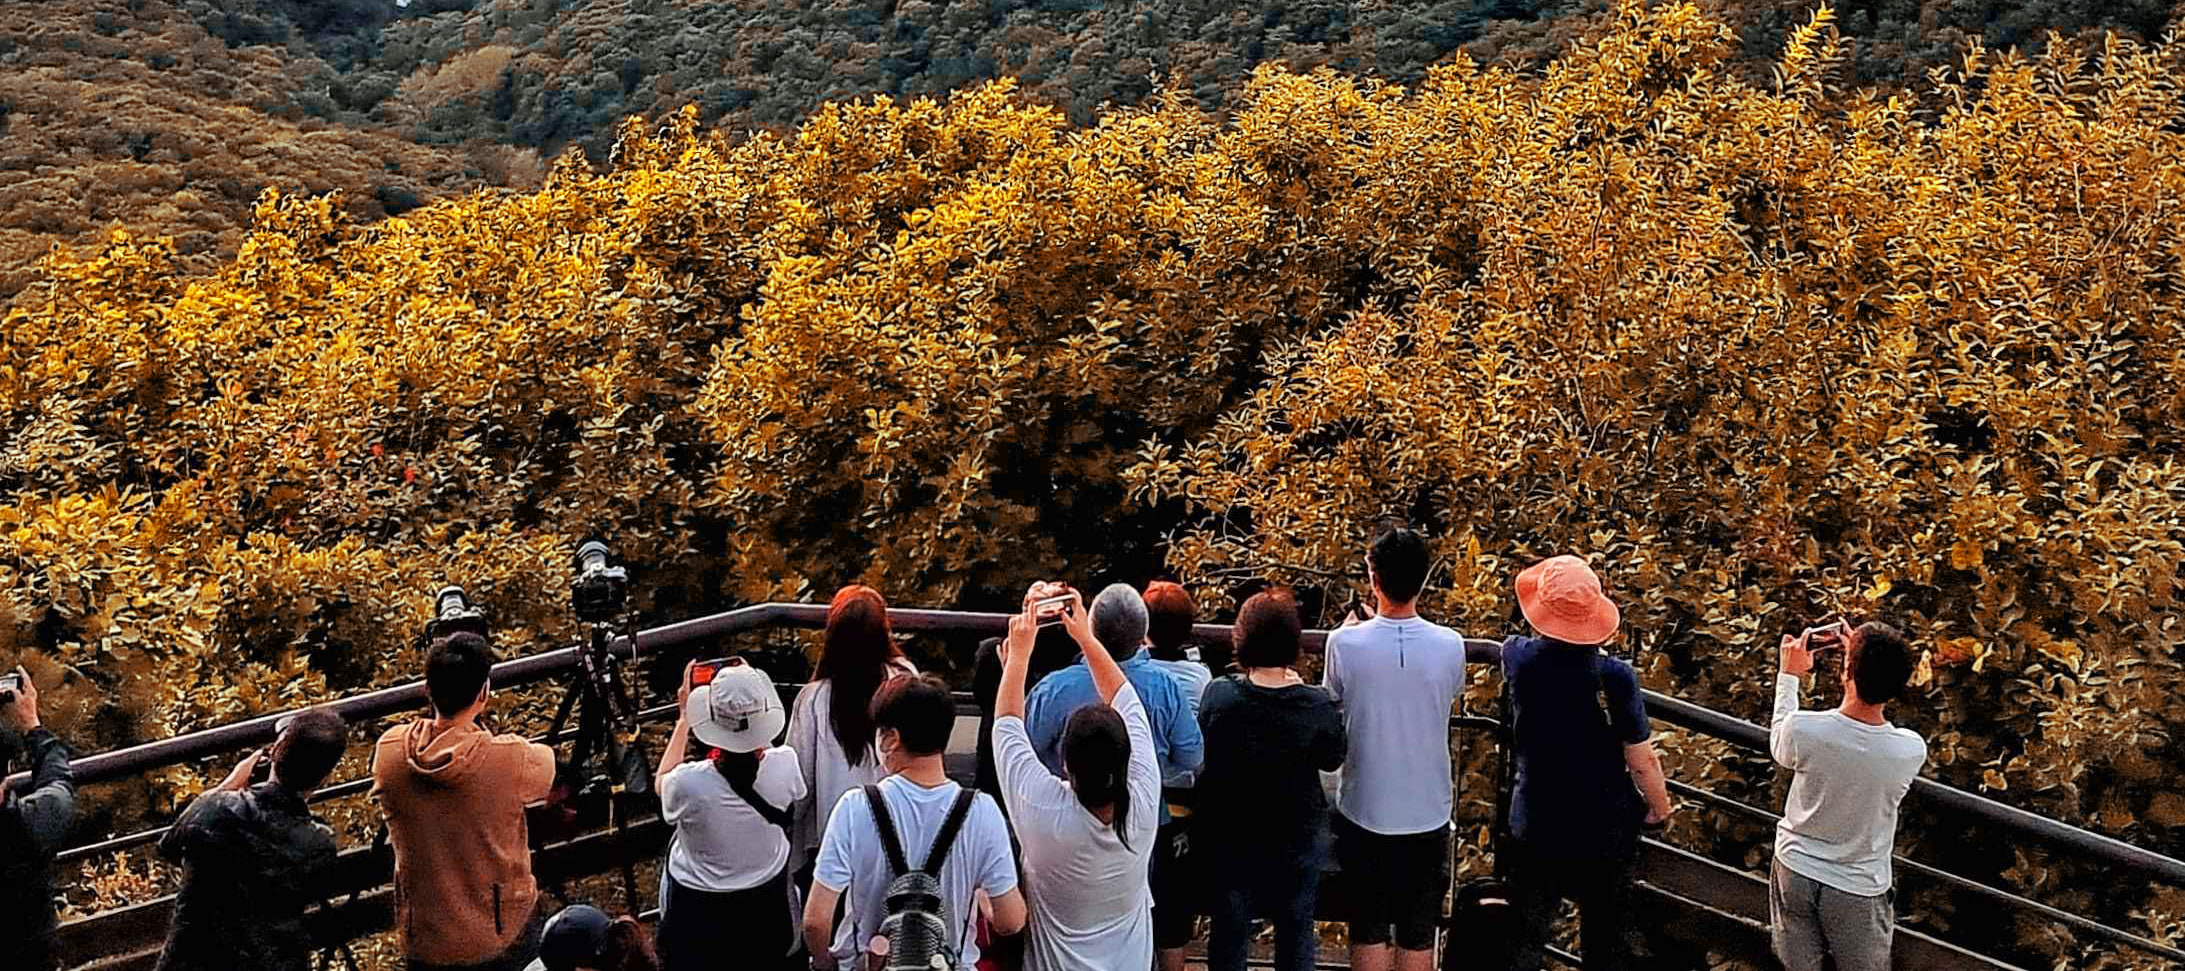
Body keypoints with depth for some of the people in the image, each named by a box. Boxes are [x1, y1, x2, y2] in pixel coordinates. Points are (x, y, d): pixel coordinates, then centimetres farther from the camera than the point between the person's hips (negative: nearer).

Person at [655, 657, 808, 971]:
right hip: (766, 903, 2)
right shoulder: (785, 765, -25)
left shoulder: (689, 783, -32)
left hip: (697, 908, -2)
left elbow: (661, 785, -5)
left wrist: (684, 720, 1)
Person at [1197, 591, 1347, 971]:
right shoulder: (1318, 706, -21)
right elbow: (1333, 759, -2)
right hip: (1298, 836, 0)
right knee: (1296, 928, 19)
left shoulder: (1218, 695, -21)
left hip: (1228, 835, 0)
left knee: (1230, 926, 19)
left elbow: (1200, 754, -6)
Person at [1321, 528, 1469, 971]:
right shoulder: (1449, 645, -12)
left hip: (1364, 812, -1)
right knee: (1418, 934, 13)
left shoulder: (1346, 642, -16)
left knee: (1369, 929, 12)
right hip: (1428, 814, 1)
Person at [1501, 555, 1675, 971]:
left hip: (1536, 829, 1)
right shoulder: (1615, 677, -23)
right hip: (1607, 832, -1)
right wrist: (1661, 808, 2)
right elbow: (1642, 761, -15)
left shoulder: (1520, 658, -18)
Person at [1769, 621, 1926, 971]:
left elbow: (1779, 745, -2)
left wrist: (1789, 675, 7)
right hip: (1857, 889, 0)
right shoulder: (1912, 751, -26)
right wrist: (1867, 662, 3)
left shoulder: (1803, 729, -28)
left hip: (1795, 872, 1)